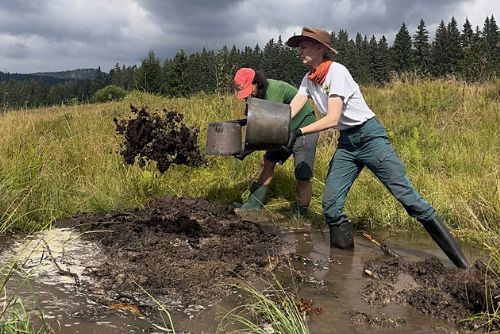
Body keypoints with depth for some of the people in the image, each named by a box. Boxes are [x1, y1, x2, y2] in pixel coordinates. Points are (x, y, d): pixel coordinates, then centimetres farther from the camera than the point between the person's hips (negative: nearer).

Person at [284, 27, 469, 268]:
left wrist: (298, 133, -30)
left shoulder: (336, 71, -17)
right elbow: (290, 111, -4)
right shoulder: (308, 80, 6)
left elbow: (332, 119, -25)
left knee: (406, 195, -9)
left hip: (369, 136, -7)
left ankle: (456, 256, 0)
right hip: (346, 143, 7)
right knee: (330, 203, -3)